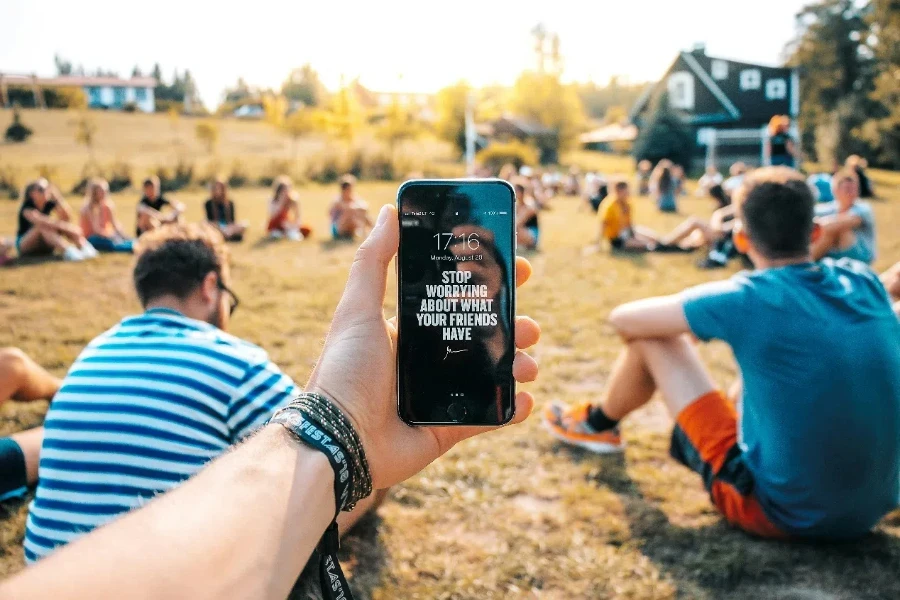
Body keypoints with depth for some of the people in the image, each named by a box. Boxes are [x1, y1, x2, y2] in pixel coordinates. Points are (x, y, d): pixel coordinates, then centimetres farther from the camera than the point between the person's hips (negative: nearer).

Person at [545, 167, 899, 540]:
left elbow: (622, 319, -7)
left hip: (780, 512, -6)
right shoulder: (865, 281, -3)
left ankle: (599, 426, 31)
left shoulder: (748, 299, -19)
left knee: (652, 338, 2)